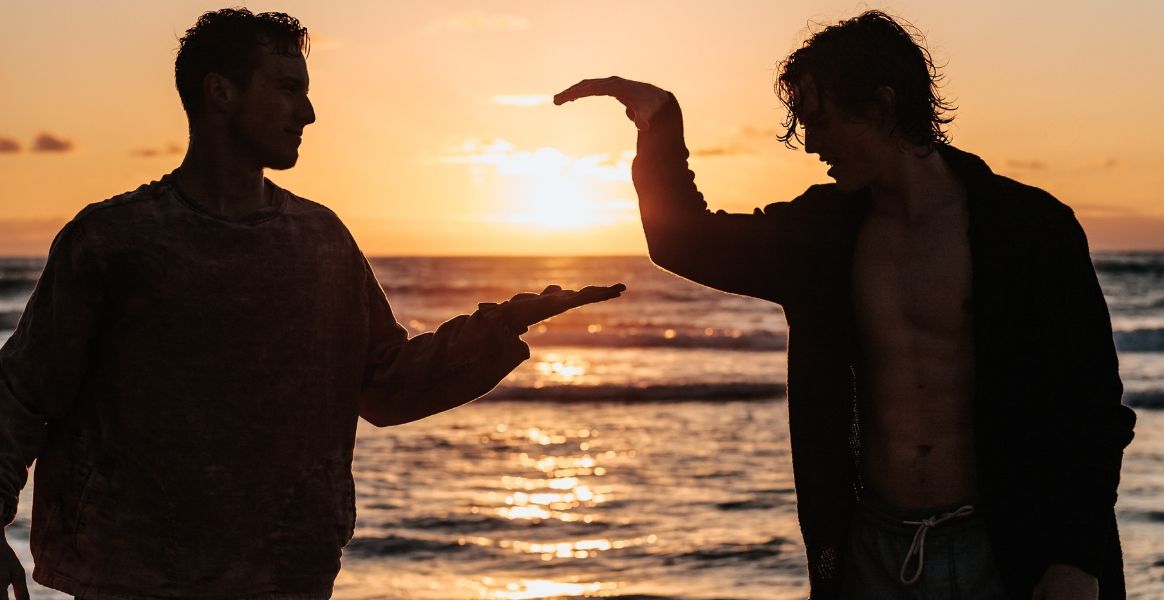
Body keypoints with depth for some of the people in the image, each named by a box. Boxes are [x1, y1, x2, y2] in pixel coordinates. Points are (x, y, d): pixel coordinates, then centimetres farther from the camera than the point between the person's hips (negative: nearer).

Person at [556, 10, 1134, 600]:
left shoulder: (1030, 226, -7)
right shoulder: (824, 231, 5)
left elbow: (1094, 407, -5)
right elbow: (688, 240, 17)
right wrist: (661, 120, 2)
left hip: (998, 553, -3)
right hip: (870, 549, 4)